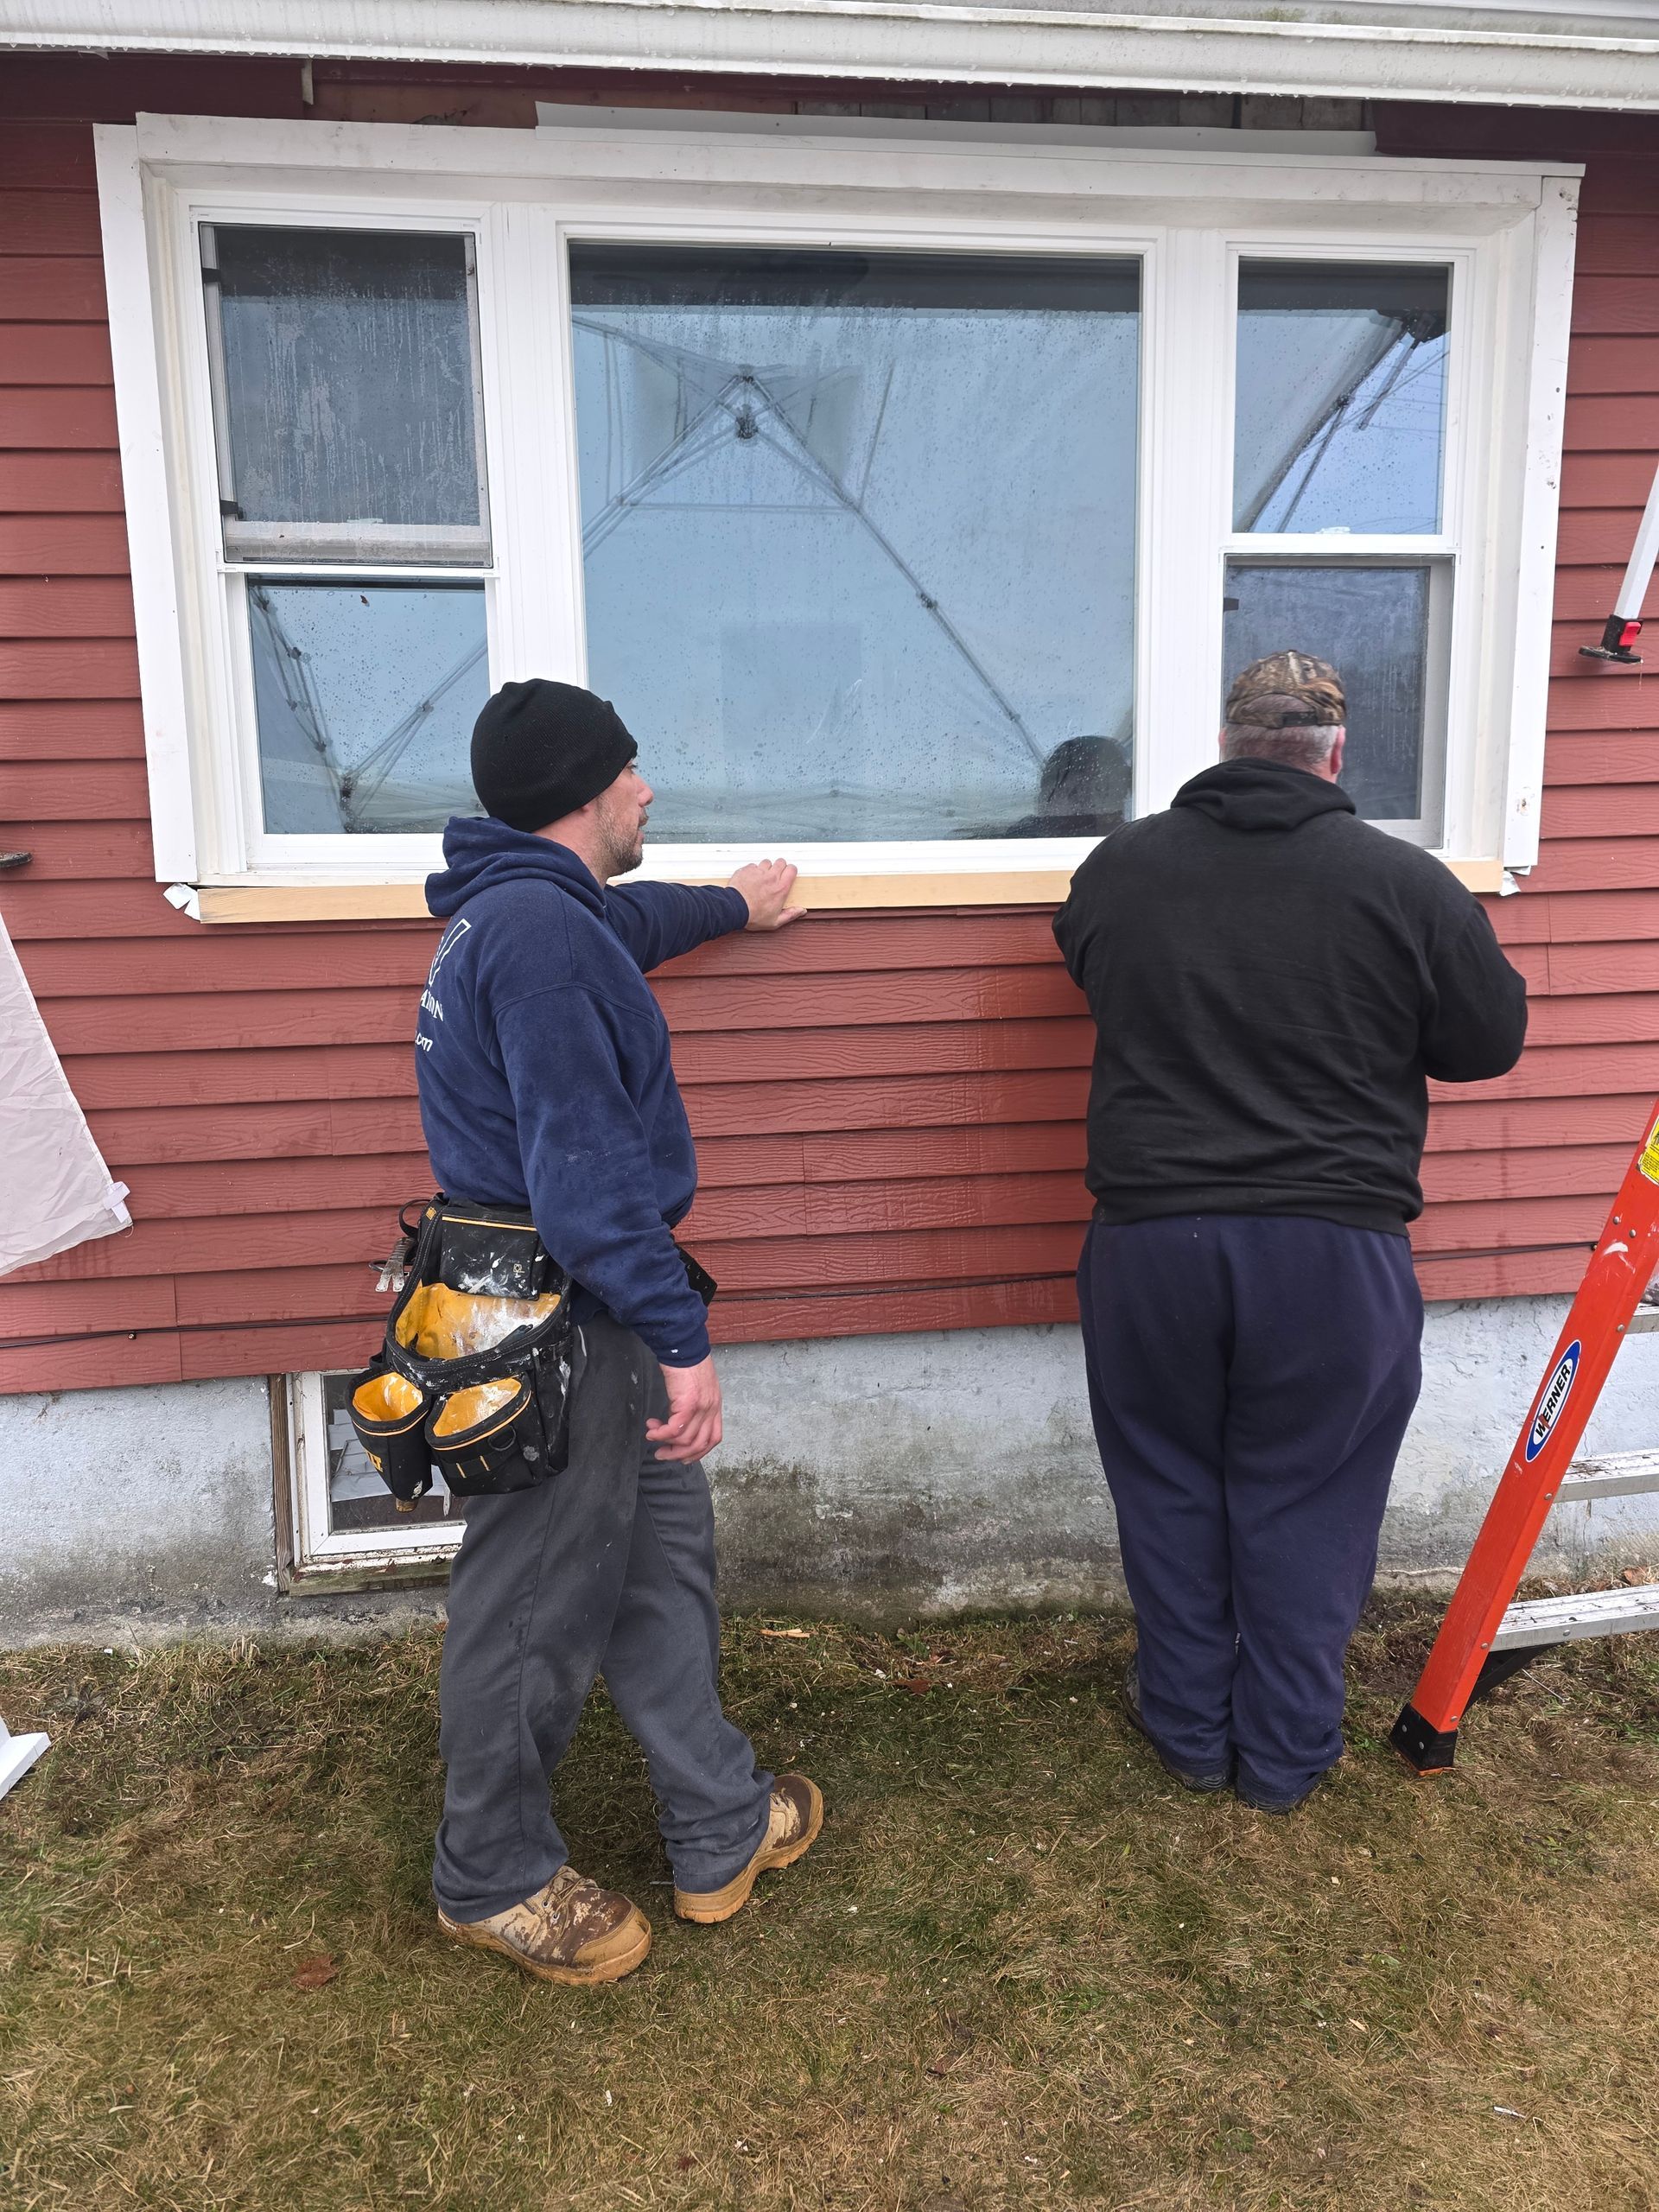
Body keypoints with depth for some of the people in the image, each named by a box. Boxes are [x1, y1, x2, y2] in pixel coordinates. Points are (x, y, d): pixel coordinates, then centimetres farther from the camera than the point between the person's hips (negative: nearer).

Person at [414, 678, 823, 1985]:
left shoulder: (534, 909, 12)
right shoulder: (538, 927, -21)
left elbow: (629, 920, 37)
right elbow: (584, 1158, -26)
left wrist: (732, 908, 54)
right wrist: (679, 1335, -24)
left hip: (593, 1322, 10)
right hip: (559, 1331, -10)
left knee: (667, 1564, 18)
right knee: (536, 1611, 8)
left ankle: (721, 1829, 34)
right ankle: (492, 1879, 31)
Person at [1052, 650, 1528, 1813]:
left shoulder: (1116, 865, 0)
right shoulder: (1406, 883, -8)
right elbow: (1491, 1041, 4)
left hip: (1152, 1233, 2)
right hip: (1334, 1249, -1)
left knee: (1170, 1491, 18)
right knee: (1303, 1505, 14)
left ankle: (1190, 1730, 33)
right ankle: (1287, 1756, 30)